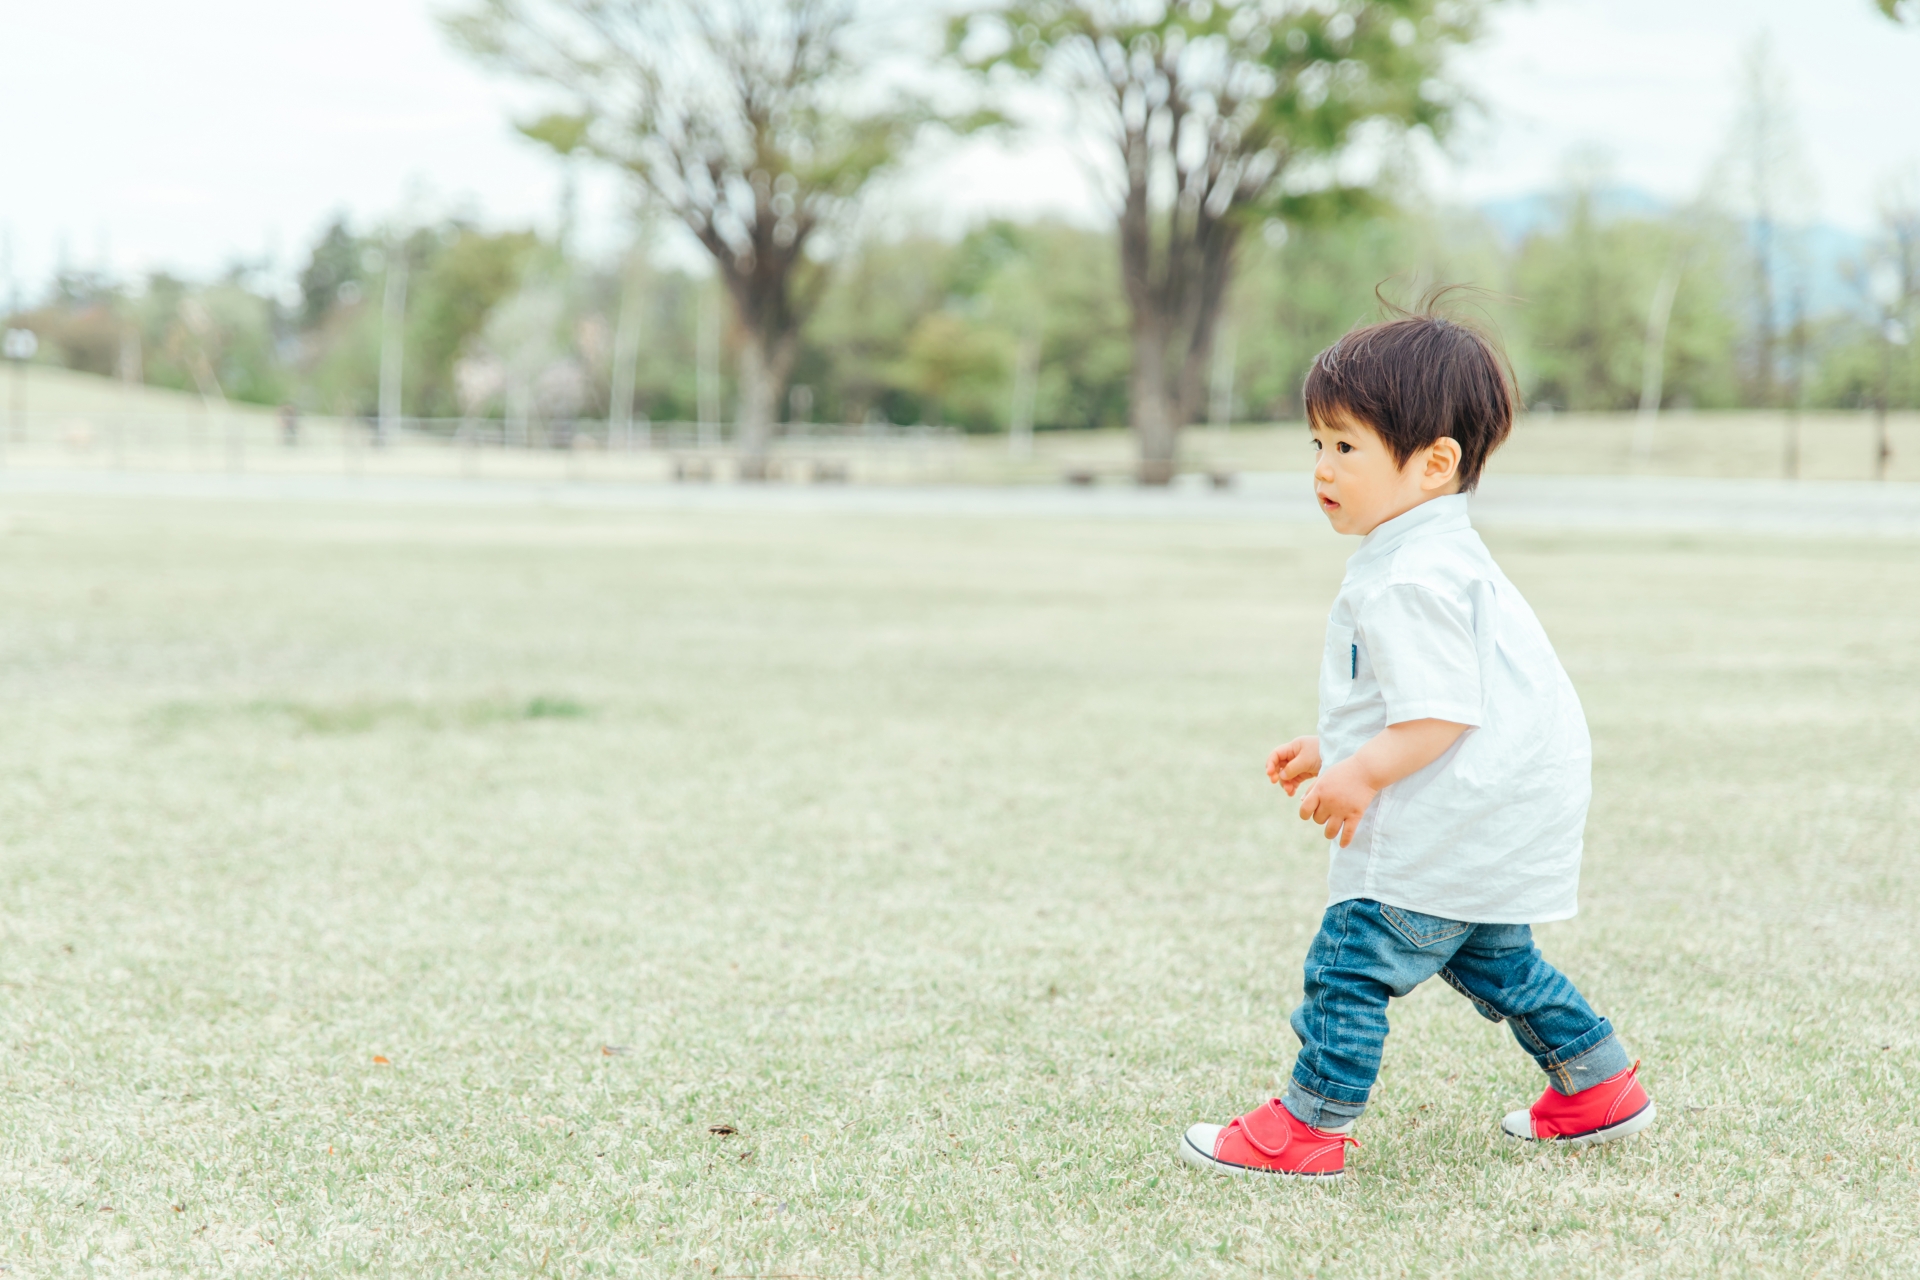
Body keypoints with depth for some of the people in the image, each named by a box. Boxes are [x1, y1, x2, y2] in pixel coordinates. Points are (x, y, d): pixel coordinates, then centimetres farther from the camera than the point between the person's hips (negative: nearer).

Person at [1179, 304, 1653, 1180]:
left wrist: (1363, 774, -21)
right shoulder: (1437, 554, 15)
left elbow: (1442, 713, -26)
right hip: (1500, 813, 11)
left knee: (1352, 958, -6)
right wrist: (1335, 751, 22)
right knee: (1490, 959, 25)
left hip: (1457, 823, -11)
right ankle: (1600, 1089, 33)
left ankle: (1308, 1127, 0)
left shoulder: (1411, 581, -22)